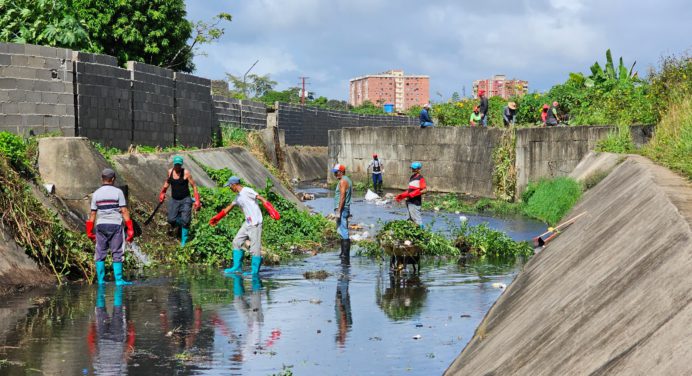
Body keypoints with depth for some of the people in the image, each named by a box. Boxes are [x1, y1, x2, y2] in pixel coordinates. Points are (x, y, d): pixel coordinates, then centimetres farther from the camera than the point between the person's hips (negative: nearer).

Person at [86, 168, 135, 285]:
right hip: (115, 224, -2)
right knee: (117, 254, 2)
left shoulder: (96, 194, 5)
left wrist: (89, 232, 11)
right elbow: (124, 211, -5)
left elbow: (92, 214, 5)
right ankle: (119, 280, 0)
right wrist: (130, 229, -3)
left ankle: (100, 279, 8)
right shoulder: (118, 192, -2)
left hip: (101, 225, 2)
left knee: (100, 254, 9)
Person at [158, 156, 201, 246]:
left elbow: (194, 185, -7)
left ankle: (184, 241, 5)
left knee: (185, 221, -8)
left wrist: (197, 200, -12)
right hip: (174, 200, 4)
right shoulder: (170, 172, 1)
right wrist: (162, 193, 22)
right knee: (171, 220, -4)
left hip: (185, 200, -4)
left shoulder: (186, 173, -12)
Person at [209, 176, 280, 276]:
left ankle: (255, 271, -2)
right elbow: (229, 207, 32)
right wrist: (217, 218, 39)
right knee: (237, 242, 12)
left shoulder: (247, 191, -8)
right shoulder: (238, 197, 19)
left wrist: (272, 211, -27)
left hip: (255, 223, -10)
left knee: (255, 247, -6)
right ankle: (237, 267, 17)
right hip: (247, 223, 10)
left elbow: (261, 199, -15)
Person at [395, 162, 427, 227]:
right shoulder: (411, 177, 15)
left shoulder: (420, 178, -10)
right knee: (411, 219, 16)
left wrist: (413, 194, -23)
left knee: (417, 220, -11)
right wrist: (402, 196, 12)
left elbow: (425, 190, -18)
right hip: (410, 201, 9)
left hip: (415, 202, -9)